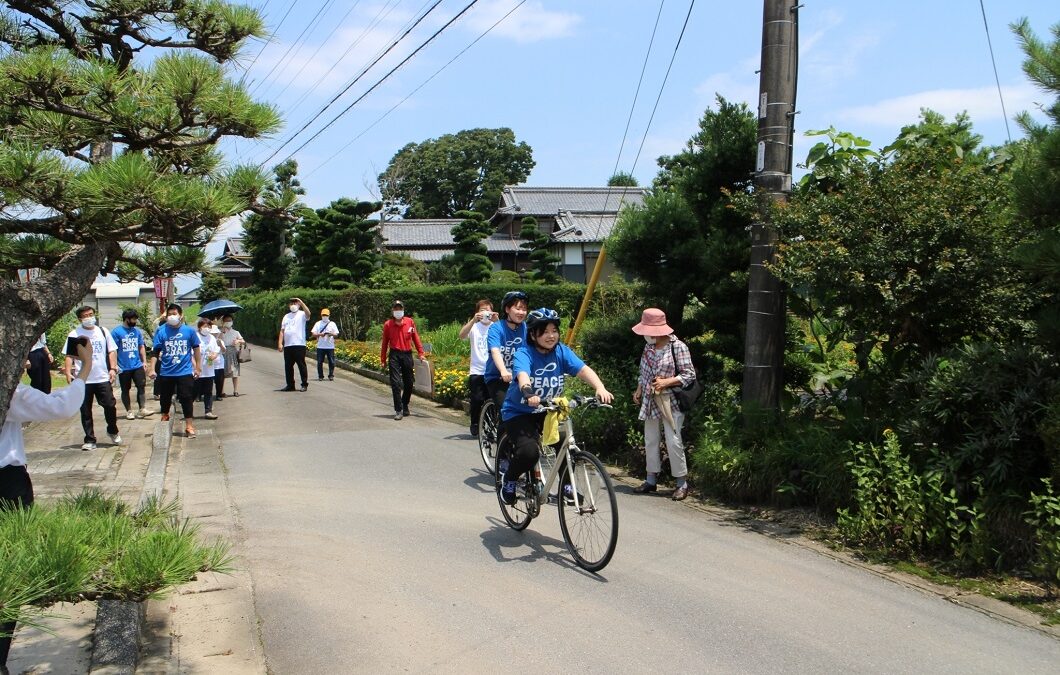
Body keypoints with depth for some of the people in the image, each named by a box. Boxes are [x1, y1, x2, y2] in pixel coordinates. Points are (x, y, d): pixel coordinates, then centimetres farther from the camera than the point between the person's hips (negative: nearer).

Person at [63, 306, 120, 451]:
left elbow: (112, 351, 9)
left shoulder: (103, 331, 9)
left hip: (103, 378, 1)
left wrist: (113, 368, -3)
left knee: (110, 405, 0)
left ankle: (113, 431, 25)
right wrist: (68, 372, -13)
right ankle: (89, 440, 13)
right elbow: (69, 356, -1)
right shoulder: (74, 334, 2)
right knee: (85, 411, 4)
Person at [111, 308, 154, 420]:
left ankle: (142, 409, 1)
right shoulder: (116, 332, -7)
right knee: (125, 390, 7)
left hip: (138, 365, 4)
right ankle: (129, 411, 16)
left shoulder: (137, 331, 8)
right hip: (124, 367, -4)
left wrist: (144, 361, 7)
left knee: (142, 386, -2)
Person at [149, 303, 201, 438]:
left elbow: (196, 350, 7)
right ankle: (164, 419, 40)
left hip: (185, 372, -1)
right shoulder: (161, 331, -3)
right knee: (165, 399, 16)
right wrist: (152, 369, -8)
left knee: (186, 399, -2)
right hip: (166, 373, 1)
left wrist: (197, 368, 8)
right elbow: (155, 351, -2)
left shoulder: (189, 331, -3)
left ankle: (189, 427, 5)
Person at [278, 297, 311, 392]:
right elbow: (282, 330, 16)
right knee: (288, 366, 8)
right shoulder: (286, 316, 20)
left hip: (299, 345, -6)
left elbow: (308, 313, -23)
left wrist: (301, 302, -23)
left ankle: (304, 384, 3)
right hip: (287, 345, 6)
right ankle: (290, 385, 16)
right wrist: (280, 343, 7)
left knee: (301, 365, -3)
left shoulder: (302, 314, 3)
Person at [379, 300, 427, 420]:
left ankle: (405, 406, 31)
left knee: (409, 383, 10)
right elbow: (385, 342, 6)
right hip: (394, 355, -2)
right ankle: (398, 410, -3)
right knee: (396, 383, -7)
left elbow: (416, 338, 8)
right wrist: (383, 359, 8)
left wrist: (421, 354, 7)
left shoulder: (410, 322, 3)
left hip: (407, 355, 2)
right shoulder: (388, 324, 0)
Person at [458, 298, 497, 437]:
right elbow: (462, 335, -16)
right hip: (477, 371, -1)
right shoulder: (474, 327, 3)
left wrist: (497, 321, -26)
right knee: (477, 400, -5)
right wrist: (473, 320, -28)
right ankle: (475, 425, 13)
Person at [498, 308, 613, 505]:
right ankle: (508, 479, 5)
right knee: (529, 451, -26)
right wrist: (529, 393, -63)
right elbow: (522, 375, -40)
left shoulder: (561, 352, -7)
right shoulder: (523, 355, -19)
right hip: (518, 412, -4)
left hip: (548, 411, 5)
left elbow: (583, 370, -22)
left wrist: (600, 388, -42)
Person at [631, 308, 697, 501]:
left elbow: (689, 375, -11)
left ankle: (682, 483, 3)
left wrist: (666, 382, -20)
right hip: (650, 401, 7)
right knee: (650, 440, 11)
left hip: (670, 402, -7)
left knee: (673, 442, -8)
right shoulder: (648, 347, 7)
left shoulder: (678, 347, -12)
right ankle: (651, 480, 23)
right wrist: (639, 390, 5)